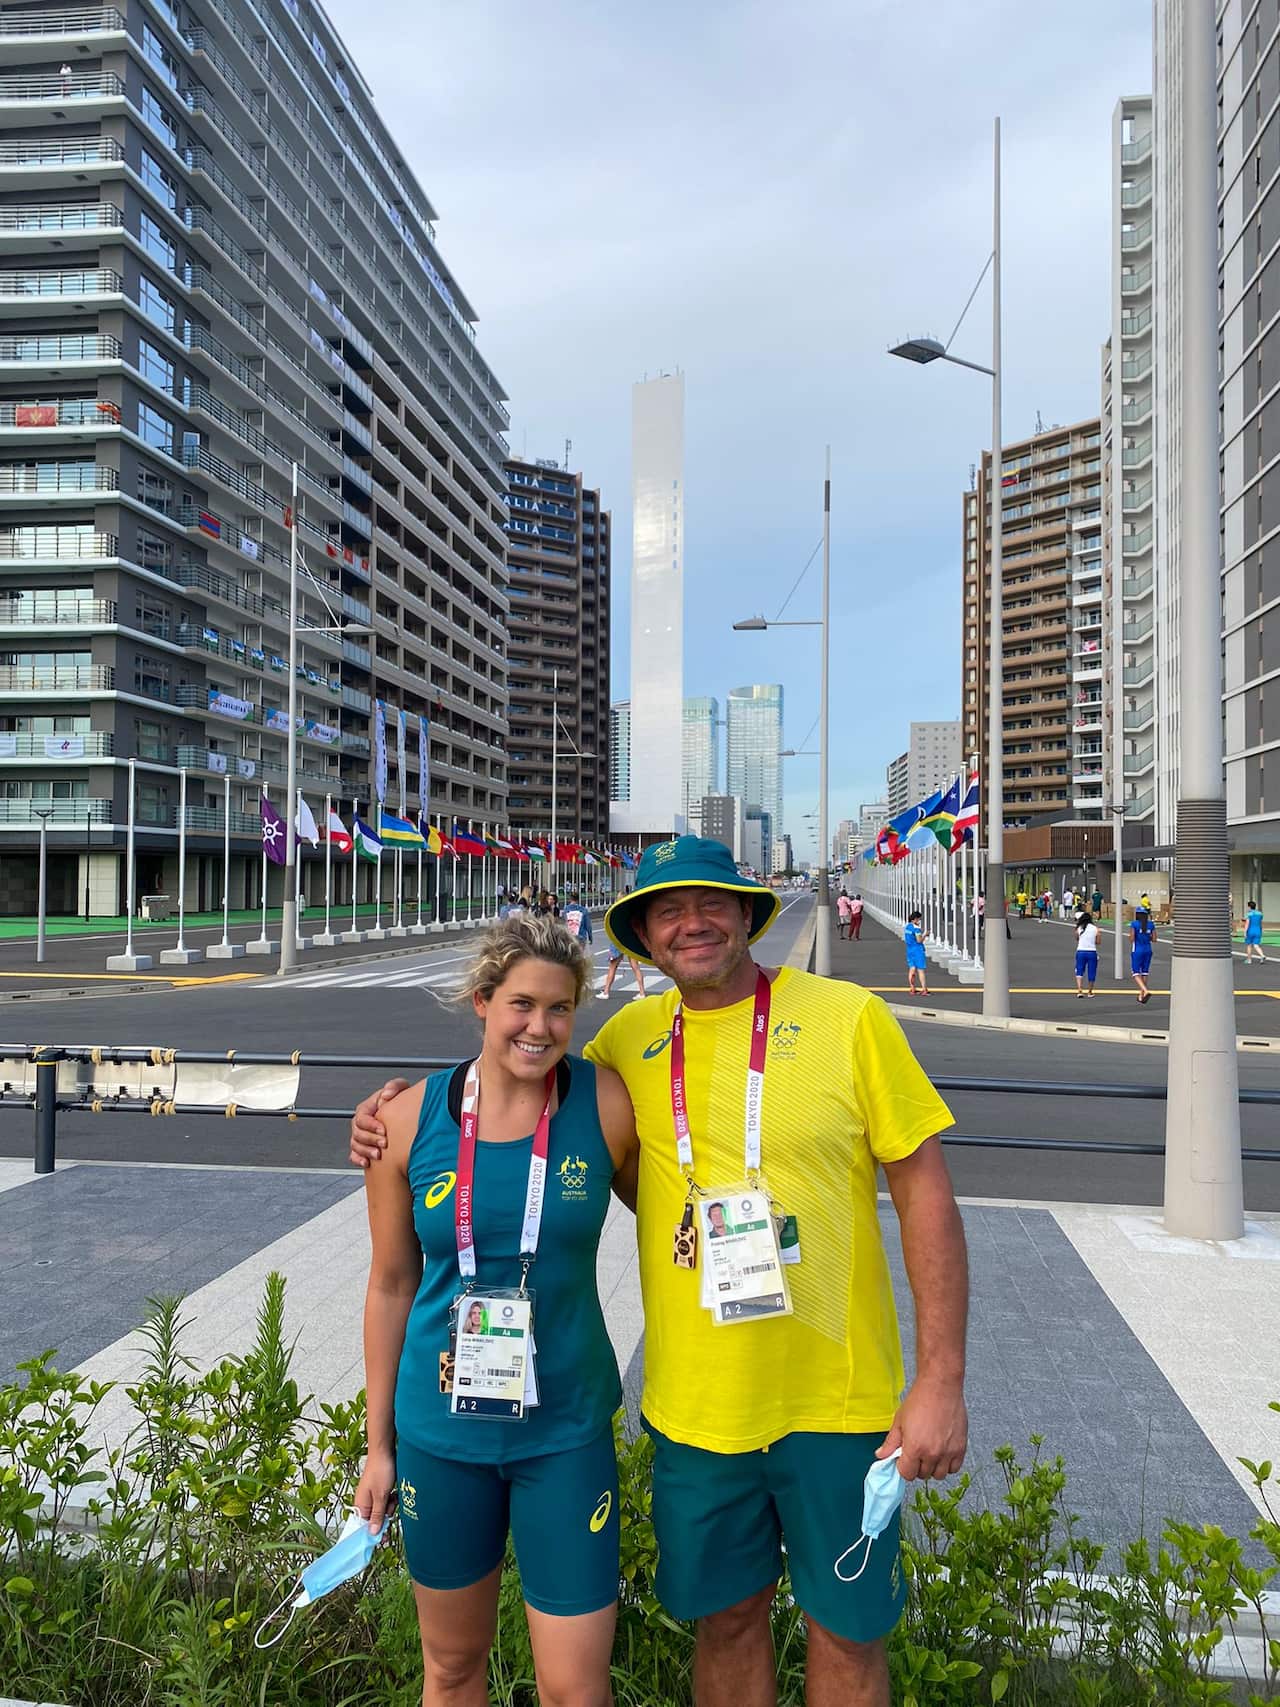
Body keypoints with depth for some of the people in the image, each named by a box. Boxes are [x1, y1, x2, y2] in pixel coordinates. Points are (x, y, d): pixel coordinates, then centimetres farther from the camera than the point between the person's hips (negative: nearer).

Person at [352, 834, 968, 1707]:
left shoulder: (848, 1016, -11)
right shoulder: (631, 1037, -2)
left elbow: (925, 1192, -8)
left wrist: (942, 1381, -10)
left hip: (836, 1399, -2)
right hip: (696, 1400, 2)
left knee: (848, 1627, 16)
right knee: (727, 1615, 20)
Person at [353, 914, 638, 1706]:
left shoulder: (606, 1104, -14)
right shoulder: (412, 1118, -10)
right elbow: (392, 1284, 1)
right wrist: (379, 1444, 7)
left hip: (566, 1427, -1)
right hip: (440, 1427, 2)